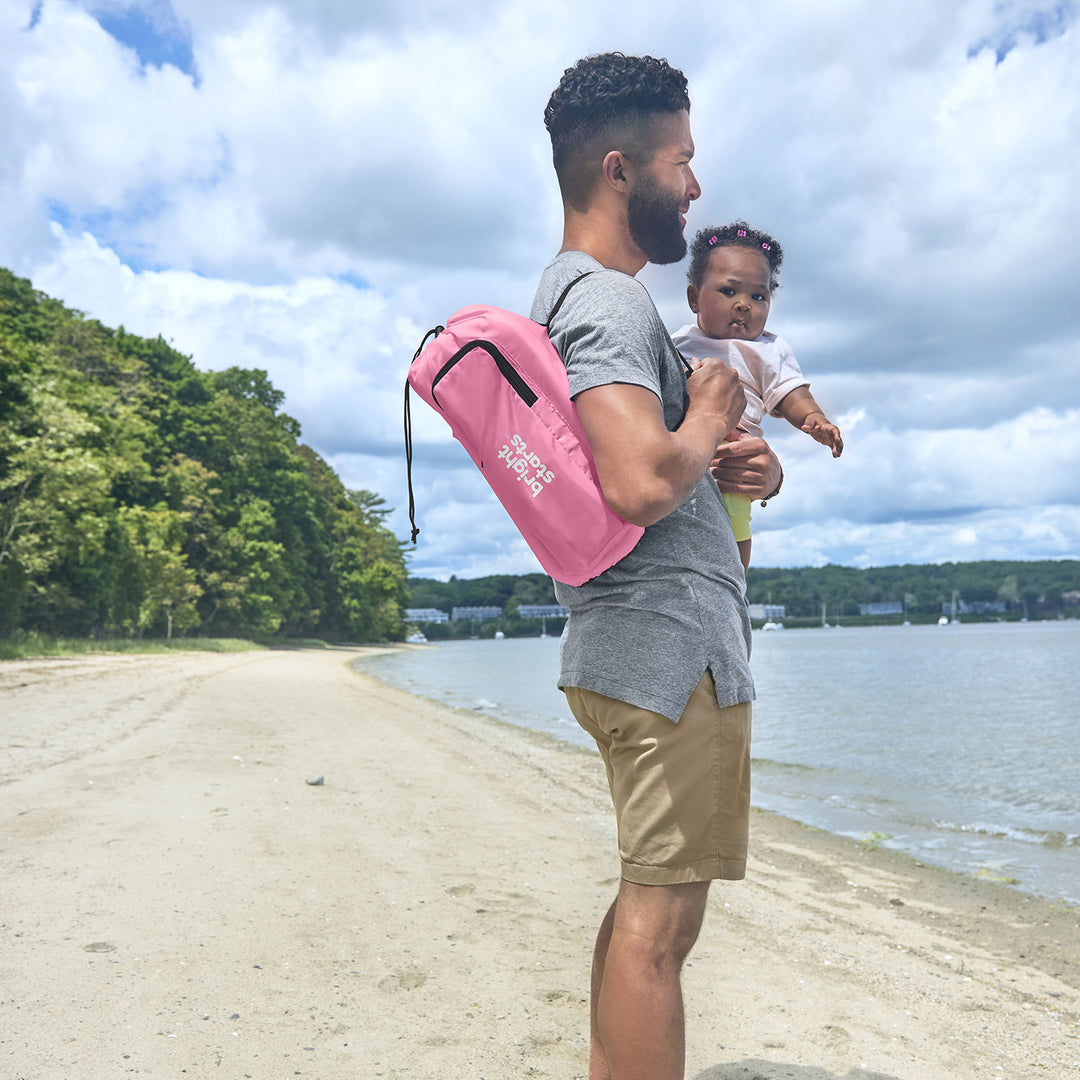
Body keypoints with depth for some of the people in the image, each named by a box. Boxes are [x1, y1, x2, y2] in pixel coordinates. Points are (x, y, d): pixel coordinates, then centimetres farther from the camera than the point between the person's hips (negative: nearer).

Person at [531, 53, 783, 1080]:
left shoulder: (574, 294, 19)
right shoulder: (605, 299, -14)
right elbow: (643, 484, -30)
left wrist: (723, 464, 6)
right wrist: (709, 419, -10)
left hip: (634, 645, 11)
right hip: (673, 644, -11)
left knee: (650, 901, 20)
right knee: (659, 916, -3)